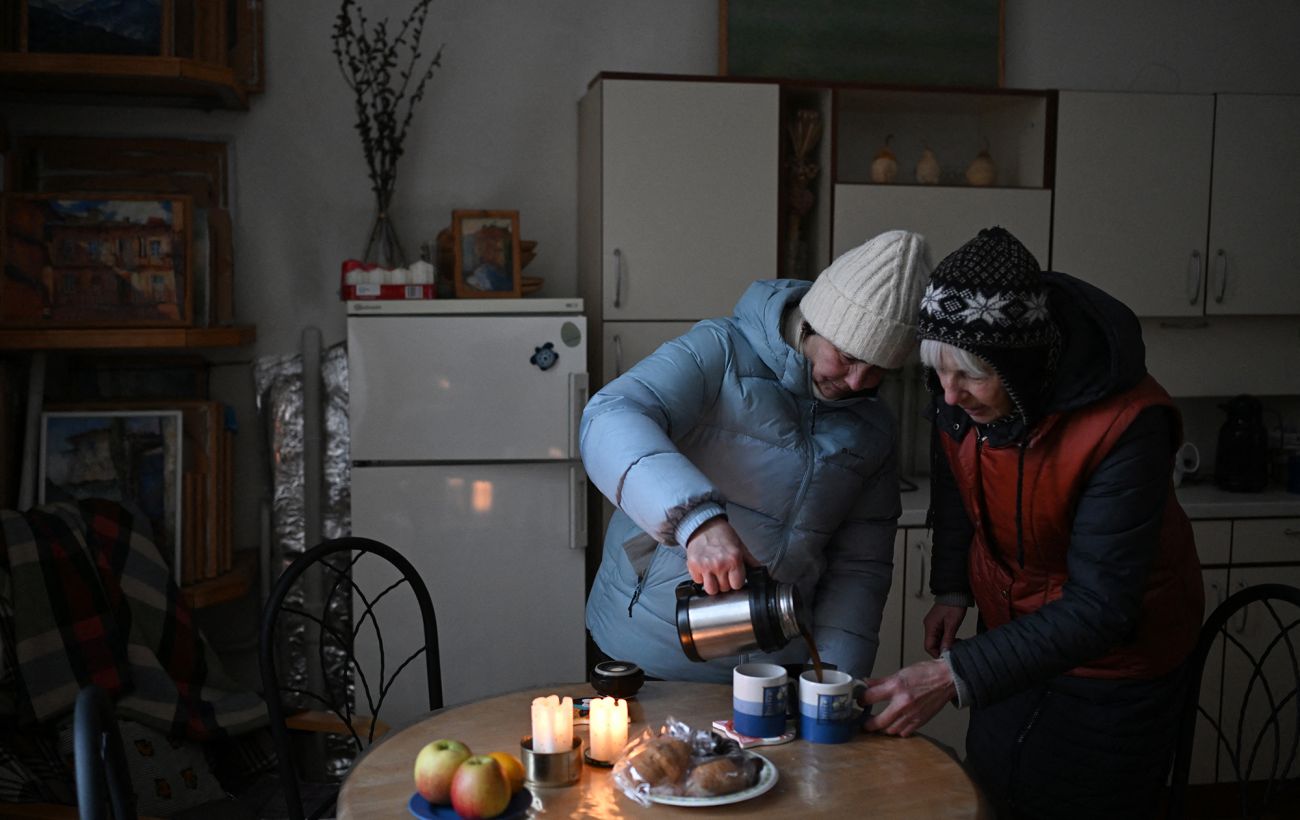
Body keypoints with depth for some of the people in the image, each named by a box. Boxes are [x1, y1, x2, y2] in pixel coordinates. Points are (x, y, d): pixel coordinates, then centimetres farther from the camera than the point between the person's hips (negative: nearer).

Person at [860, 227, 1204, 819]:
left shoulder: (1126, 424, -34)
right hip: (1010, 621, 5)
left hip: (1114, 653, -5)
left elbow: (1100, 608, -30)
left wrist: (955, 676, -35)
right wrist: (951, 588, 1)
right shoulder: (960, 388, -18)